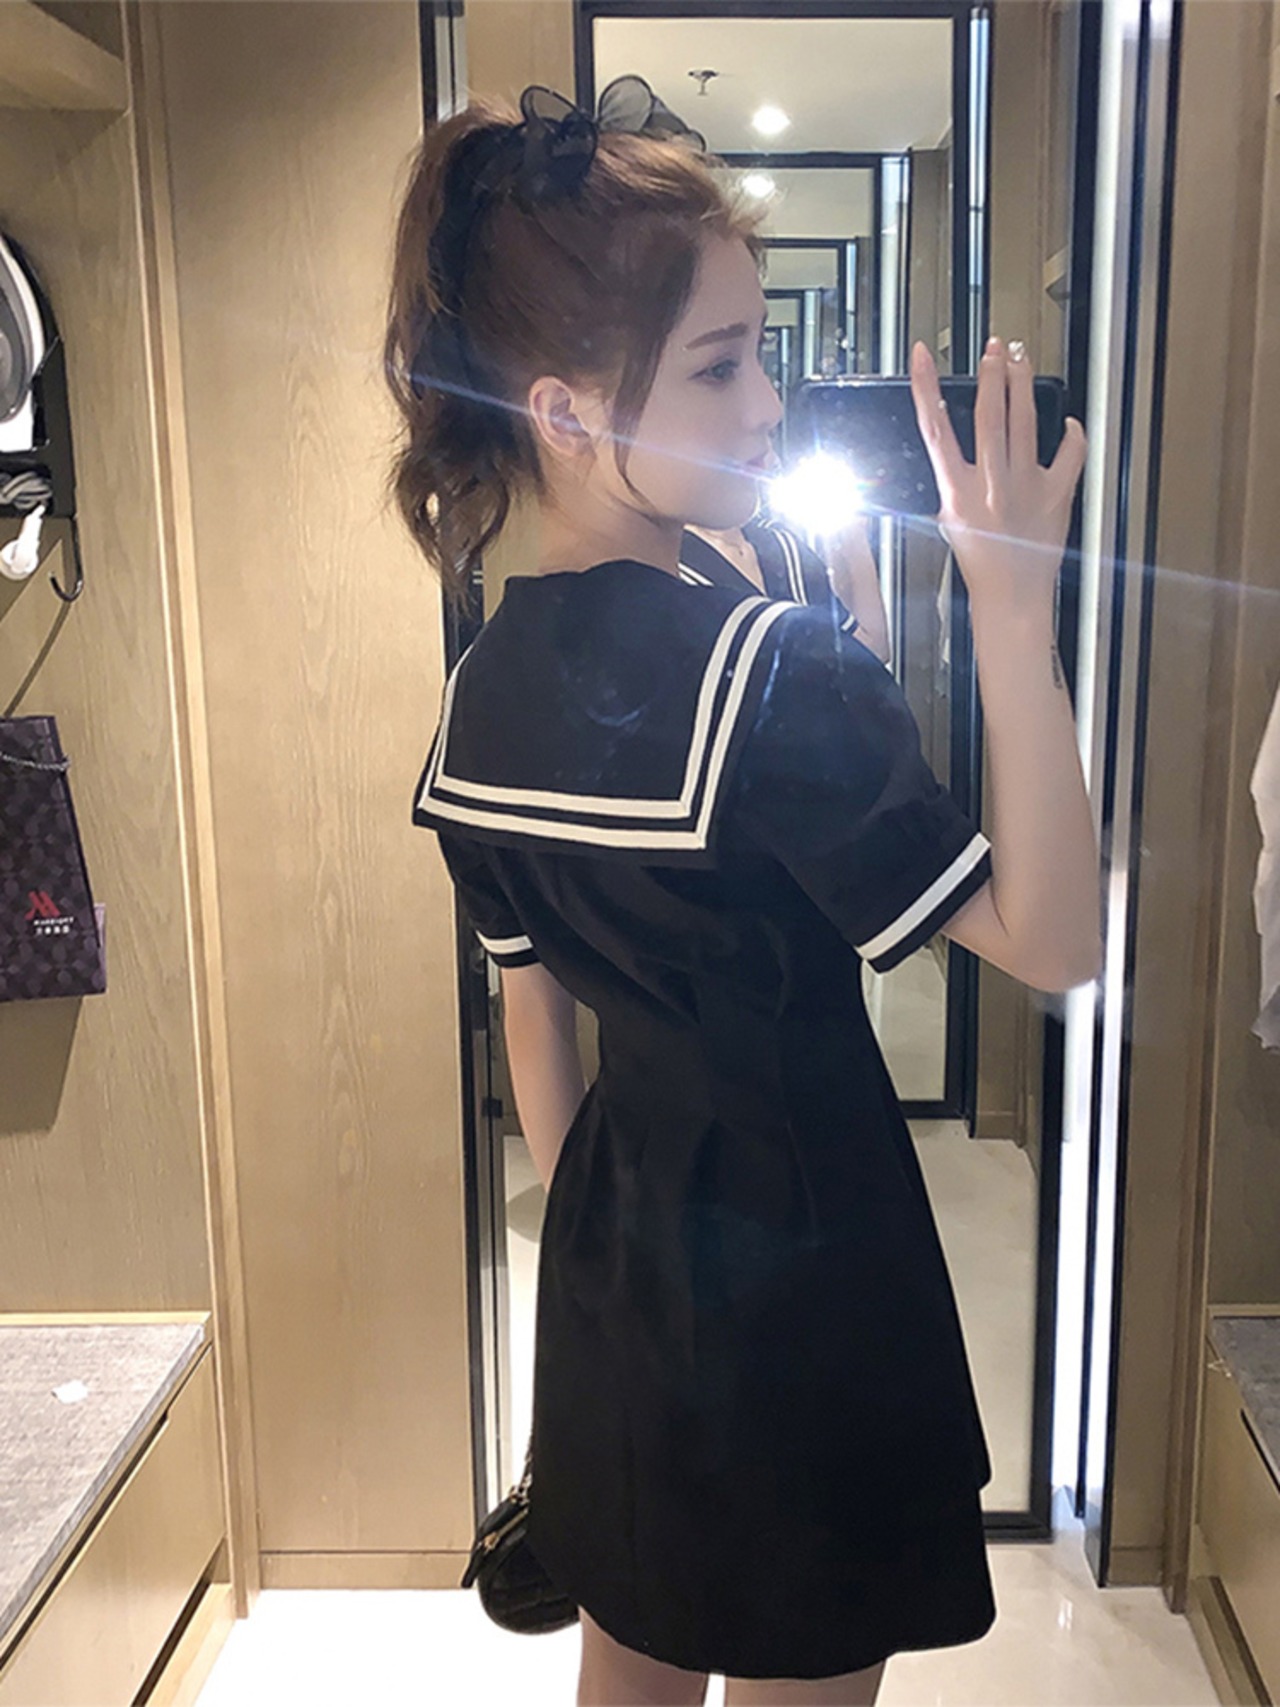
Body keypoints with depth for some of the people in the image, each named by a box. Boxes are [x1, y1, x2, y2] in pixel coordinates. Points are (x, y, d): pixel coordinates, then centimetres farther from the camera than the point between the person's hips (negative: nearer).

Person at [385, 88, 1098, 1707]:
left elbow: (530, 1004, 6)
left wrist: (578, 1218, 18)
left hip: (617, 1253, 7)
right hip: (801, 1270, -7)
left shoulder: (483, 688, -2)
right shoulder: (773, 667, -25)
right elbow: (1050, 939, -23)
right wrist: (1012, 608, -27)